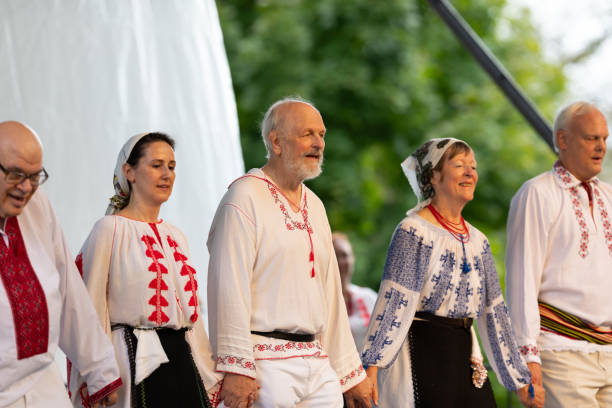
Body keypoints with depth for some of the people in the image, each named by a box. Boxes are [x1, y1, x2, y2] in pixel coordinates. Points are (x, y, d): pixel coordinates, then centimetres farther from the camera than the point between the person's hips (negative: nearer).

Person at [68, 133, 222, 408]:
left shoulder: (175, 236, 18)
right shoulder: (110, 229, -3)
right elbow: (92, 311, -7)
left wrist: (211, 379, 15)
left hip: (182, 362, 6)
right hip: (137, 364, -6)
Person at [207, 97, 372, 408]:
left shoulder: (314, 206, 19)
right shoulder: (245, 198, -5)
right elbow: (229, 289, -13)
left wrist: (350, 371, 20)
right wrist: (237, 367, -20)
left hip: (319, 364, 7)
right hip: (267, 364, -7)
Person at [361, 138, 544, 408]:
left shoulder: (477, 241, 13)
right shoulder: (413, 232, -8)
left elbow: (494, 313, 15)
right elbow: (393, 302, -16)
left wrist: (520, 381, 14)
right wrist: (371, 365, -23)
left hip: (465, 356, 7)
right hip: (422, 353, -7)